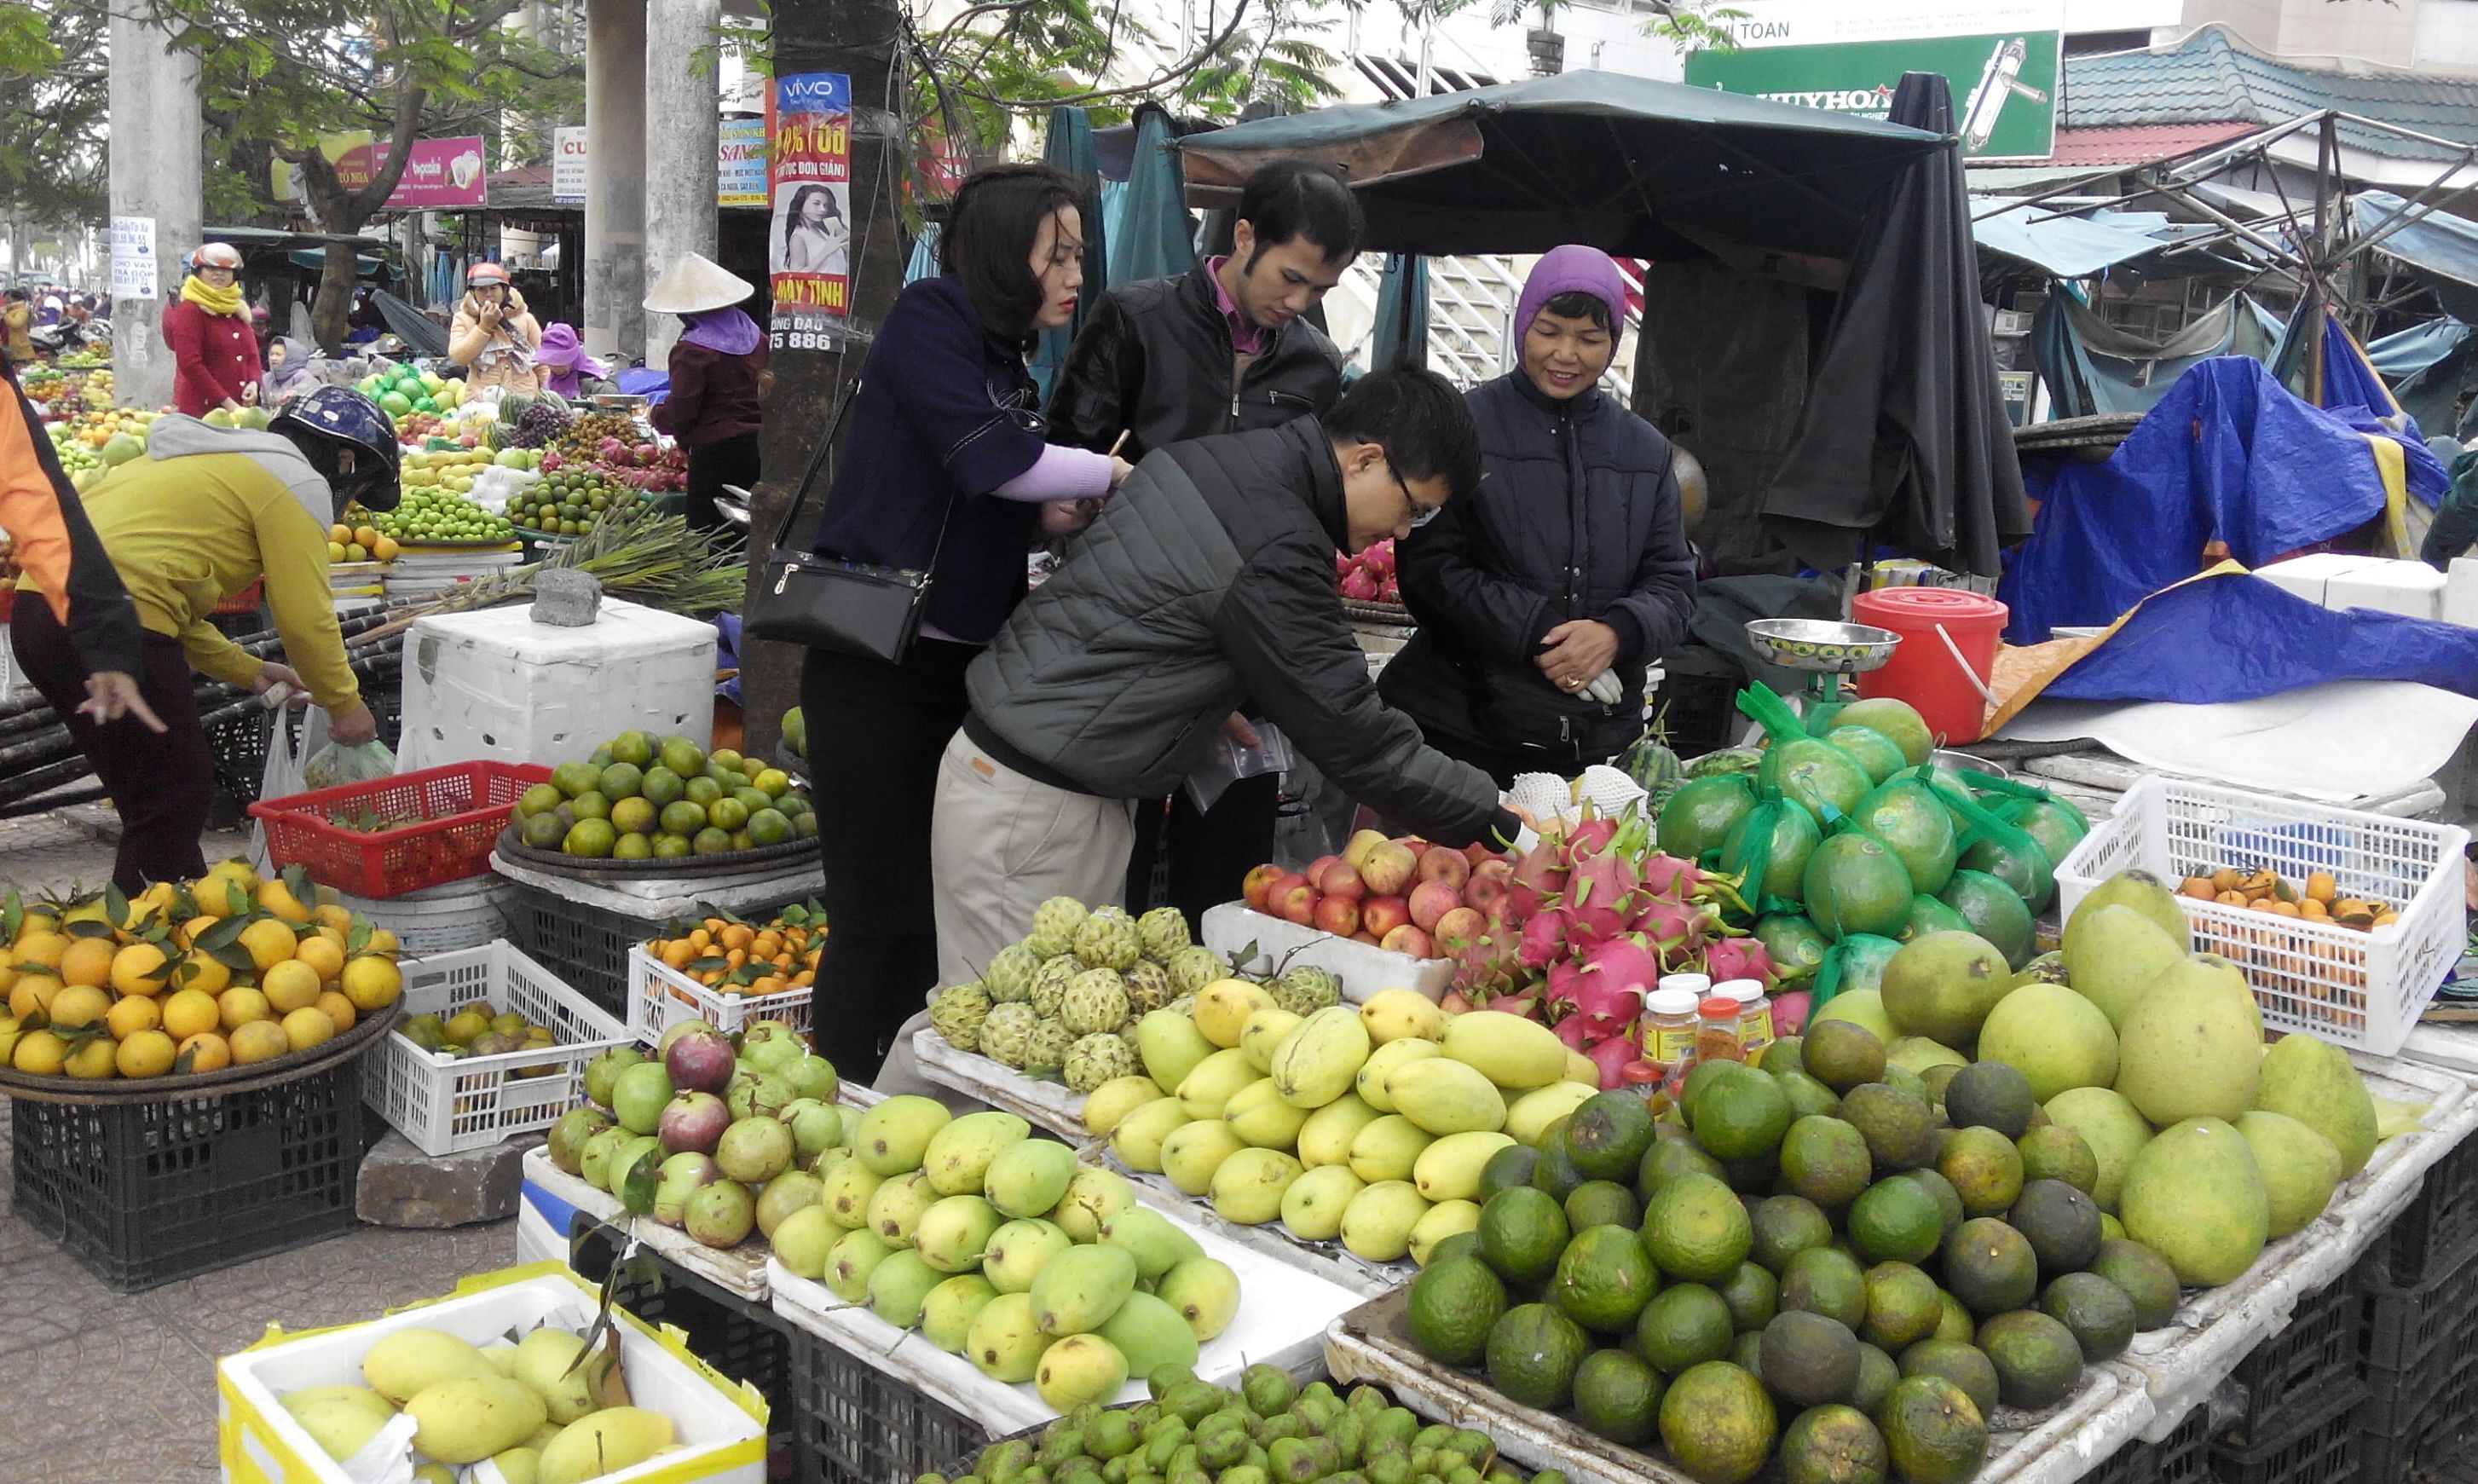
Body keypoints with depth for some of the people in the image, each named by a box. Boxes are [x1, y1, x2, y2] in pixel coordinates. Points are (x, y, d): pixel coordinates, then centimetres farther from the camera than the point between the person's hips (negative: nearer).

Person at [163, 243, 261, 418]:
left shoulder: (239, 310, 18)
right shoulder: (189, 310, -4)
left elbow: (252, 354, 18)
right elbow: (189, 364, -12)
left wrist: (254, 383, -5)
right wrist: (226, 402, -17)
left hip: (240, 408, 6)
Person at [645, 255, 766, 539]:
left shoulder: (691, 350, -13)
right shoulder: (756, 337, 6)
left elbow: (679, 414, -13)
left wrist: (655, 416, 7)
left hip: (716, 453, -7)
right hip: (758, 448, 7)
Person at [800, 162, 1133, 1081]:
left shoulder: (1009, 366, 16)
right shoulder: (928, 320, -8)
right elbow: (986, 457, -20)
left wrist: (1050, 517, 0)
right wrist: (1118, 474, -8)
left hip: (962, 669, 8)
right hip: (878, 668, -8)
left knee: (943, 911, 11)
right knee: (883, 917, -4)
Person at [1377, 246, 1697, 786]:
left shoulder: (1645, 451, 12)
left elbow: (1672, 584, 11)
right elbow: (1429, 569, -7)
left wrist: (1616, 634, -12)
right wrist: (1536, 637, -17)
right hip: (1458, 720, -3)